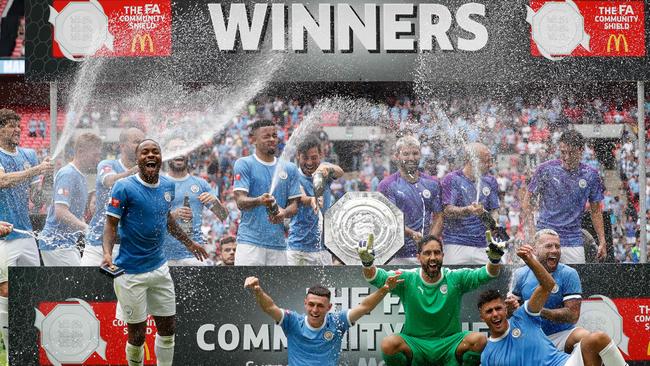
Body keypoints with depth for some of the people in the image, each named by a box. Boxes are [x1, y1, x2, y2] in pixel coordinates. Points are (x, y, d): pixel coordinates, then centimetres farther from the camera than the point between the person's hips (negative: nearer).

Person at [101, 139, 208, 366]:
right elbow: (111, 224, -12)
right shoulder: (124, 187, -11)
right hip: (131, 271, -6)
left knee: (168, 328, 9)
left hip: (159, 268, 6)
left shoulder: (167, 186, 7)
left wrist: (188, 243, 32)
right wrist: (107, 254, -27)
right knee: (137, 334, 0)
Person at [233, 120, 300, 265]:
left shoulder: (289, 169, 15)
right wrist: (259, 201, -30)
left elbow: (294, 205, 12)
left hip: (278, 242, 5)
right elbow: (240, 202, -8)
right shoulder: (244, 164, 1)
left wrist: (284, 213, -12)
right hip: (250, 241, -5)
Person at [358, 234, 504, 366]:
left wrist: (494, 260, -30)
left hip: (449, 343, 1)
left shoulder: (455, 278, -1)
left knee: (479, 340, -27)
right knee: (388, 344, -31)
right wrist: (367, 262, -33)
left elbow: (486, 274, -8)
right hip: (414, 343, -1)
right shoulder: (407, 279, -2)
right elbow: (377, 277, -12)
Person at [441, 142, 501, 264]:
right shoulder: (452, 180, -1)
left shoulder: (490, 182, 14)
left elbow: (493, 211, 13)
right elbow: (448, 211, -9)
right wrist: (468, 210, -27)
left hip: (482, 245, 4)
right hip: (456, 244, -4)